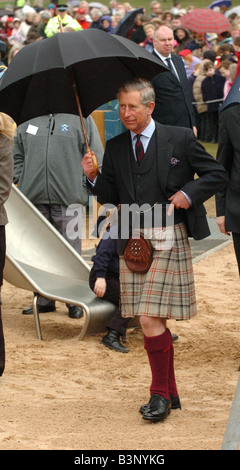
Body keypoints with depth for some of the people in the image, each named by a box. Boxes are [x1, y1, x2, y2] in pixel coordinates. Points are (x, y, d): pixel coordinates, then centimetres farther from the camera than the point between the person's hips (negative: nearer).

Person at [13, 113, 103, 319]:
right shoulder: (27, 123, 14)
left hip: (68, 200, -3)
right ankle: (44, 300, 17)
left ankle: (74, 302, 9)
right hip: (34, 199, 3)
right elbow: (17, 157, 21)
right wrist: (20, 182, 6)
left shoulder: (81, 118, 5)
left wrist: (84, 188, -4)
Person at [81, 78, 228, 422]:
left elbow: (217, 175, 4)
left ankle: (160, 394, -2)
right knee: (154, 322, 10)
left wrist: (189, 193, -10)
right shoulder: (115, 148, 12)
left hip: (167, 239, -5)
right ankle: (170, 394, 20)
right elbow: (110, 197, 13)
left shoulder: (179, 139, 0)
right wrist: (94, 176, -5)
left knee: (150, 319, -13)